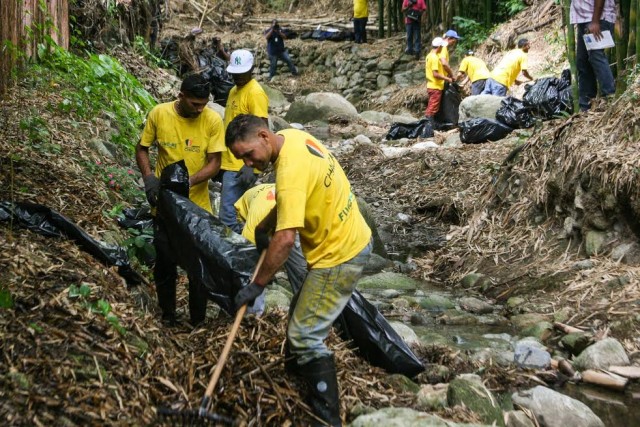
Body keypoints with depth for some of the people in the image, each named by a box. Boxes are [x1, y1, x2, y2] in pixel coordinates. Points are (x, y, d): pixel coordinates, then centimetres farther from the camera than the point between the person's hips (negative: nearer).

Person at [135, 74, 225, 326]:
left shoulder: (213, 121, -13)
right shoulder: (159, 114, -11)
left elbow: (214, 163, -12)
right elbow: (141, 149, 0)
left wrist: (189, 181, -28)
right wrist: (149, 177, -17)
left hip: (197, 204, 0)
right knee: (165, 262, 11)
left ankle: (198, 319, 27)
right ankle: (167, 314, 32)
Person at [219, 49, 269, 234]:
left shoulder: (255, 93, -13)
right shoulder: (234, 90, 16)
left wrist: (251, 165, -25)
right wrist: (222, 161, 23)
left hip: (241, 166, -9)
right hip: (230, 163, 9)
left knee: (229, 216, -9)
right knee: (238, 213, 15)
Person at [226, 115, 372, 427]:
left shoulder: (291, 170, -30)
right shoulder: (293, 136, -1)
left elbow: (285, 240, -32)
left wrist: (256, 286, -23)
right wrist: (263, 227, 9)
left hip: (340, 255, -10)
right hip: (347, 240, 10)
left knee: (306, 334, -9)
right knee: (304, 313, 26)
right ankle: (303, 365, 48)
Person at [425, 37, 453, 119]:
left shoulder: (429, 56, 12)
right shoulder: (435, 57, -17)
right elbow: (435, 74, -22)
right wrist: (447, 79, -13)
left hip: (431, 85, 9)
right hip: (436, 87, -9)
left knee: (430, 108, 14)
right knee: (433, 109, -5)